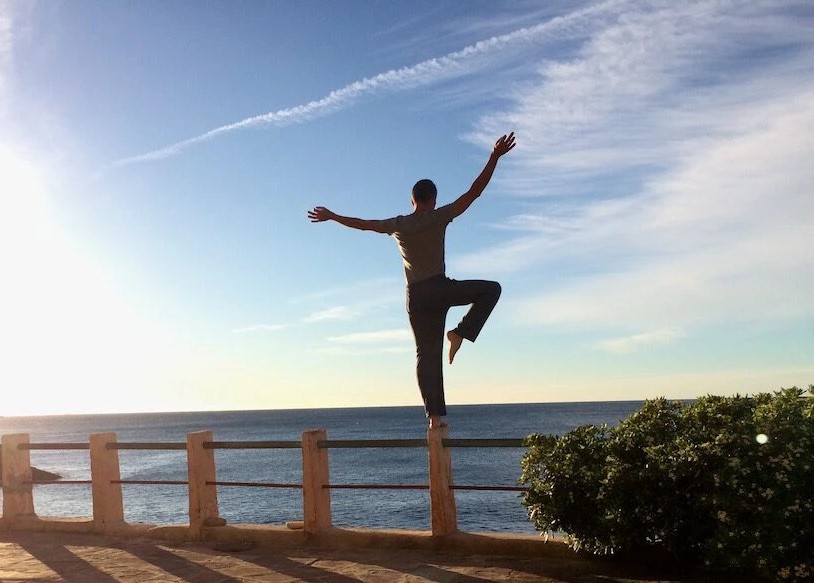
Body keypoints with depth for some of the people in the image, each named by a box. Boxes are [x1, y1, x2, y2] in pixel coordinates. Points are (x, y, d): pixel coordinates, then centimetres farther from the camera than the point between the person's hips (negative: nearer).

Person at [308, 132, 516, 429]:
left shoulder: (398, 225, 9)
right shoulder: (438, 217, -2)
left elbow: (361, 223, 20)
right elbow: (474, 192, -6)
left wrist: (331, 216, 34)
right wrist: (495, 157, -5)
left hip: (416, 296, 4)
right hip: (440, 288, -4)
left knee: (427, 354, 6)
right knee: (491, 289, 12)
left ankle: (435, 414, 0)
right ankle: (460, 333, -1)